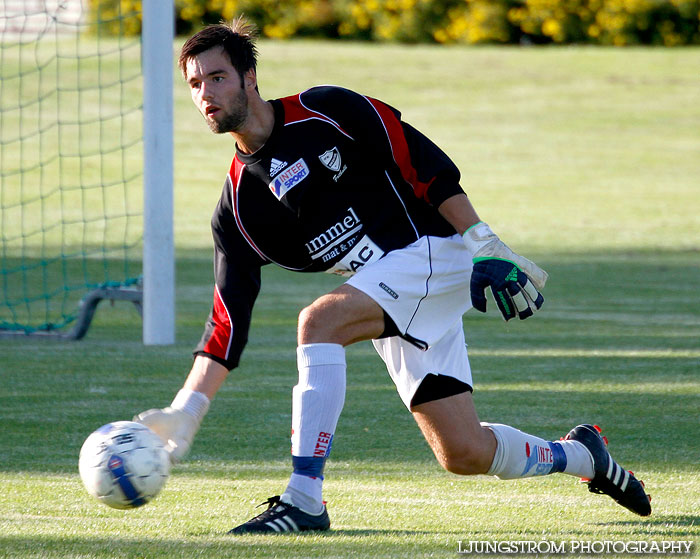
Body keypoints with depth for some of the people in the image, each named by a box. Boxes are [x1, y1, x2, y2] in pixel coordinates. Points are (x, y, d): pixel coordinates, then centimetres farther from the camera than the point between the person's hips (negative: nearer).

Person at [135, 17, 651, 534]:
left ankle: (304, 500, -27)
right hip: (393, 313, 6)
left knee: (319, 321, -28)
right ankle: (581, 456, 31)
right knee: (466, 454, 1)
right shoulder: (237, 208, 7)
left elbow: (422, 162, -5)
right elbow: (229, 322, 3)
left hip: (432, 250, -6)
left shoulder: (326, 110, -6)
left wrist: (485, 245, -11)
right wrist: (185, 413, -8)